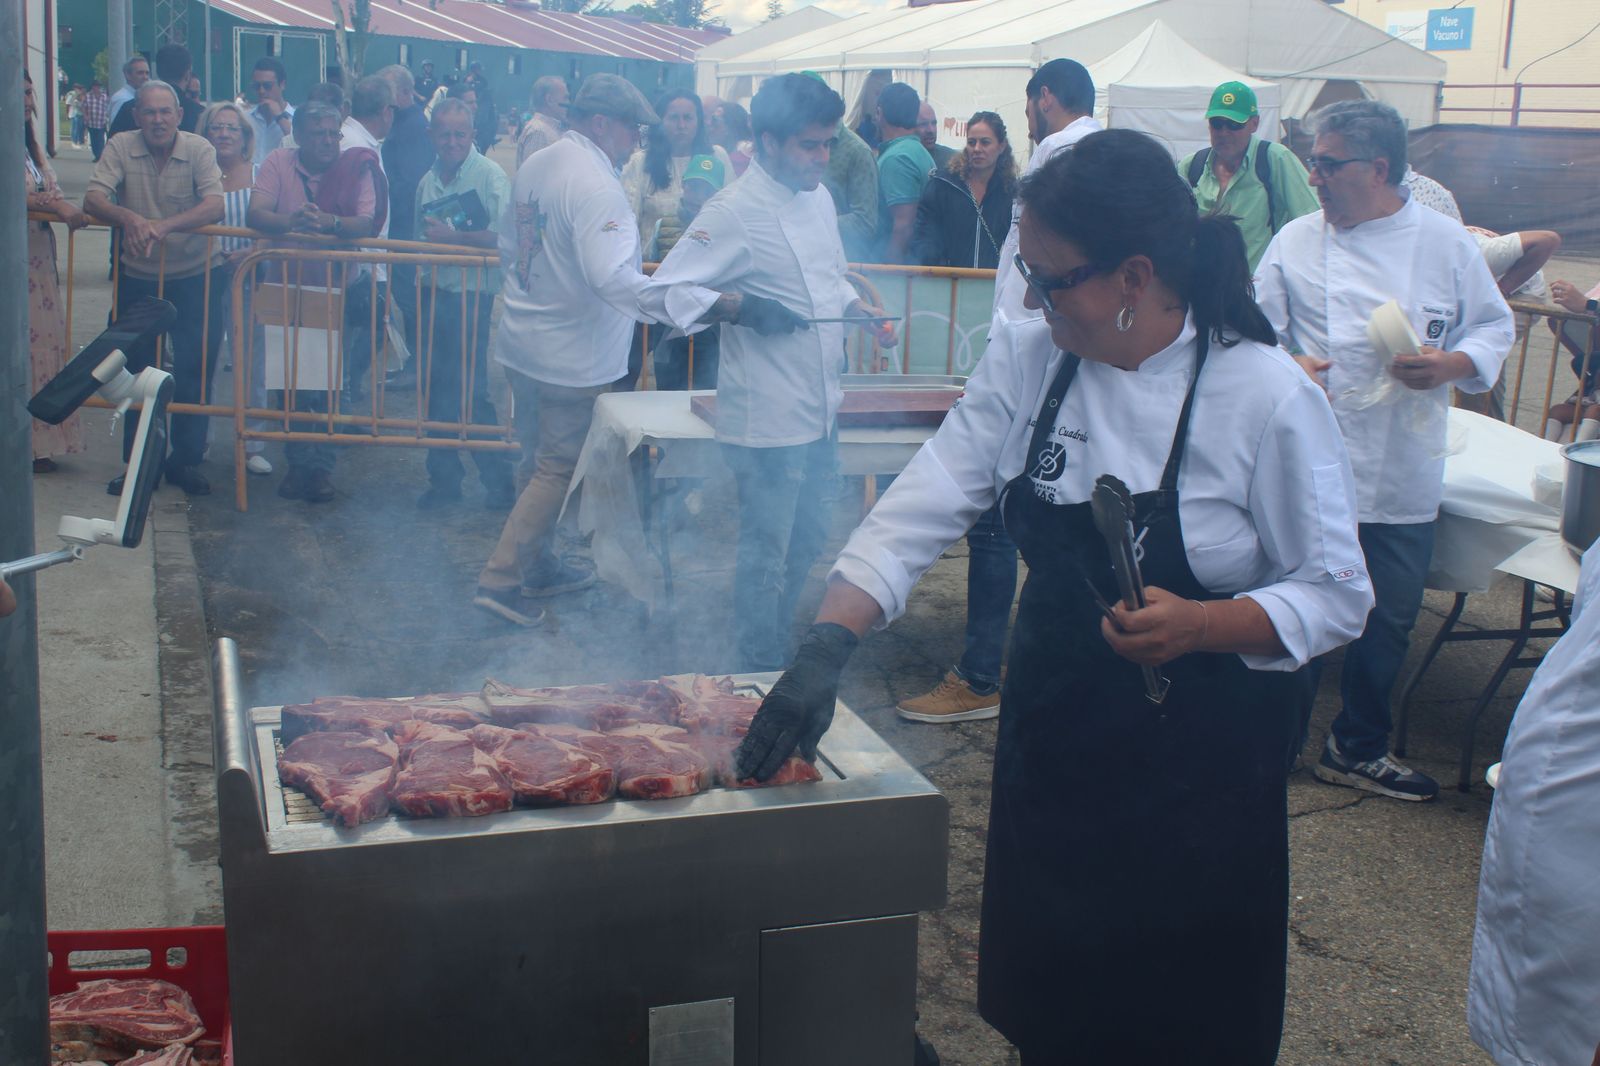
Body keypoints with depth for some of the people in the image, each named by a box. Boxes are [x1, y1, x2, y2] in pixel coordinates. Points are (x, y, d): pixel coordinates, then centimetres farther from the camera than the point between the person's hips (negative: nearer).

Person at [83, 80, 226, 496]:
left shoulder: (199, 149, -10)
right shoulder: (121, 147, -6)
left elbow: (214, 205, -23)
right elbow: (93, 199, -16)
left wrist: (164, 226, -39)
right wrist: (128, 217, -37)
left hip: (195, 277, -1)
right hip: (139, 278, 2)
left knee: (195, 371, 1)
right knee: (137, 371, 8)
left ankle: (185, 461, 17)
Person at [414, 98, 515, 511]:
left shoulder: (490, 175, -9)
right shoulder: (428, 182, 13)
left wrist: (453, 236, -17)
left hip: (473, 296, -6)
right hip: (436, 295, 7)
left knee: (470, 391, -5)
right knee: (438, 388, 11)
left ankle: (499, 481, 8)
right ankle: (443, 478, 22)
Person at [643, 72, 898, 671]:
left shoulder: (818, 197, 10)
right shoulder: (735, 212, -16)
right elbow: (662, 292, -17)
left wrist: (859, 310, 6)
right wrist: (737, 306, -28)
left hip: (819, 410, 9)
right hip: (767, 417, -8)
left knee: (807, 539, 19)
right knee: (766, 551, 1)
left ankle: (779, 651, 35)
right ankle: (761, 674, 16)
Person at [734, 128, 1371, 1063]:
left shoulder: (1267, 397, -18)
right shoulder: (1028, 358, -4)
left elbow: (1335, 595, -12)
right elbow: (928, 502, -9)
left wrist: (1198, 625, -29)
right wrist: (829, 646, -20)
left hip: (1202, 765, -4)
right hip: (1055, 732, 5)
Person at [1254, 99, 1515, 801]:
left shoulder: (1446, 243, 1)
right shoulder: (1296, 243, 0)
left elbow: (1493, 328, 7)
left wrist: (1451, 365, -12)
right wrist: (1288, 366, -17)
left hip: (1404, 476, 1)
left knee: (1388, 620, 10)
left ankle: (1357, 749, 29)